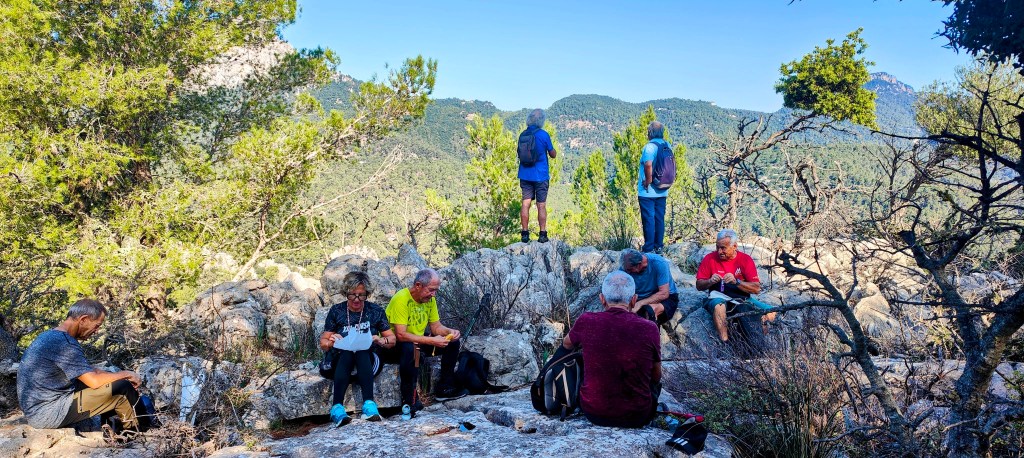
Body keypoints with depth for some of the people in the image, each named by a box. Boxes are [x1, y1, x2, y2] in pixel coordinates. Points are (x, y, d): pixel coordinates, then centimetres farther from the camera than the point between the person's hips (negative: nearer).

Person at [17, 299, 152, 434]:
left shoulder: (49, 336, 11)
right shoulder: (64, 343, -22)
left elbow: (88, 371, 16)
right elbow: (94, 380, -23)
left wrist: (121, 376, 7)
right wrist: (126, 374, -8)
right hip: (49, 415, -10)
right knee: (122, 388, -11)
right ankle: (144, 430, 9)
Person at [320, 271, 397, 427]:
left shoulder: (375, 311, 7)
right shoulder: (336, 311, 6)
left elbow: (392, 339, 8)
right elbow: (323, 343, 7)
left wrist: (380, 341, -13)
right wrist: (330, 343, -16)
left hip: (368, 357, 0)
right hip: (341, 358, 0)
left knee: (362, 353, -36)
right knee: (346, 353, -36)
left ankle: (369, 403, -51)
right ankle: (338, 407, -50)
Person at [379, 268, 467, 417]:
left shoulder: (429, 299, -1)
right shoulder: (401, 299, -25)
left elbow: (436, 327, 6)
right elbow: (401, 335, -32)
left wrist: (450, 331, -17)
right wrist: (432, 341, -35)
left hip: (419, 341, 8)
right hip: (393, 346, -8)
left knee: (453, 343, -4)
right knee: (409, 347, -40)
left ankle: (444, 388, 3)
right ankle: (409, 400, -28)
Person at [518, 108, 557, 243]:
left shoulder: (523, 135, 3)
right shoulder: (543, 135, -9)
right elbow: (553, 154, 0)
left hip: (525, 175, 3)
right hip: (540, 175, -3)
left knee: (525, 204, 4)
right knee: (541, 205, 1)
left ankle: (525, 234, 3)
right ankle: (543, 234, 2)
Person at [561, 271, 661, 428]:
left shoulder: (587, 321, -12)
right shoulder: (649, 329, -15)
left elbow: (567, 345, 12)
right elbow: (656, 376, 1)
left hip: (593, 413, -1)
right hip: (637, 417, 1)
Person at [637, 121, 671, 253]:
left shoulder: (650, 146, -16)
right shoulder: (667, 146, 7)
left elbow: (648, 164, -31)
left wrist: (648, 181, -20)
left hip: (648, 191, -7)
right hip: (662, 191, 7)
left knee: (649, 219, -1)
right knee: (660, 218, 13)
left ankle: (649, 248, 3)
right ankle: (659, 246, 19)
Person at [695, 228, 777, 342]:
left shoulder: (746, 259, -1)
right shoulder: (710, 258, -2)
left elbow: (756, 288, -7)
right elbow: (699, 286, 2)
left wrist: (736, 281, -23)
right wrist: (710, 281, -20)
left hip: (743, 300, 2)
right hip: (719, 299, -2)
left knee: (770, 313, -18)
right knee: (718, 305, -38)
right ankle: (724, 342, -36)